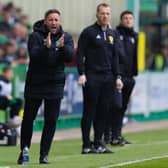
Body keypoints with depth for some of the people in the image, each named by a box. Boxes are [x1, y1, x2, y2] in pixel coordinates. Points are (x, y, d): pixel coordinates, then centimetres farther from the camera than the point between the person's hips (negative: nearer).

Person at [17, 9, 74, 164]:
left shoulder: (66, 37, 2)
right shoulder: (36, 36, -6)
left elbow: (69, 57, -11)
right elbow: (34, 56, -19)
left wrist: (62, 46, -31)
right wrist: (46, 47, -36)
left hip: (55, 84, 2)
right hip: (35, 83, -2)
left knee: (51, 120, -1)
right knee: (28, 118, 7)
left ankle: (44, 153, 6)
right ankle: (25, 149, 24)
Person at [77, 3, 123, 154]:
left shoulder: (112, 34, 16)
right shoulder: (89, 32, -3)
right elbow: (80, 54, -6)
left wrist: (117, 76, 11)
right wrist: (82, 73, -15)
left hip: (108, 78, 6)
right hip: (92, 77, -6)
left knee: (103, 111, 6)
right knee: (89, 111, -4)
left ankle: (98, 143, 13)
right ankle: (86, 145, -1)